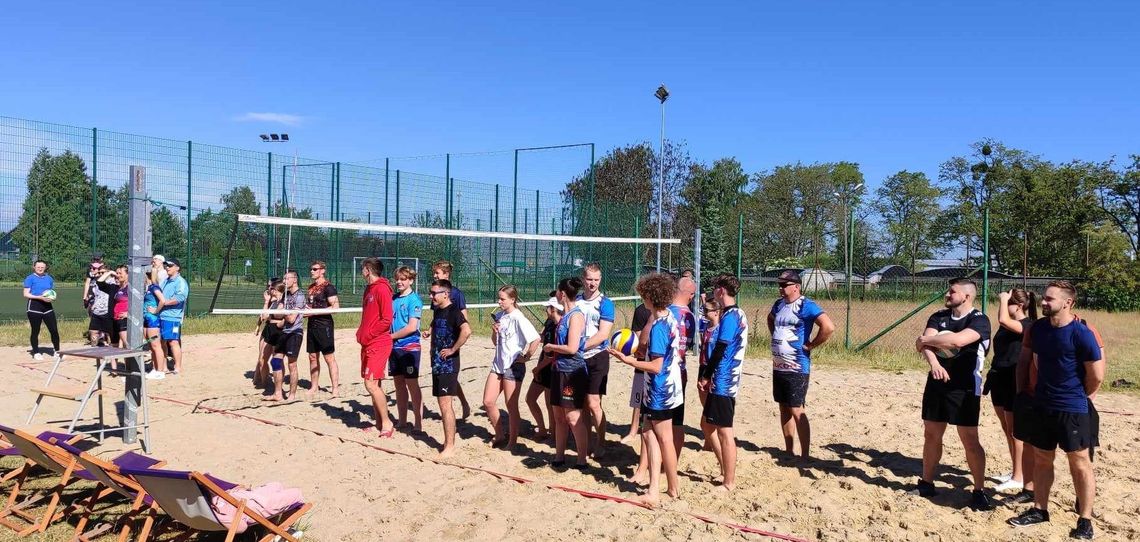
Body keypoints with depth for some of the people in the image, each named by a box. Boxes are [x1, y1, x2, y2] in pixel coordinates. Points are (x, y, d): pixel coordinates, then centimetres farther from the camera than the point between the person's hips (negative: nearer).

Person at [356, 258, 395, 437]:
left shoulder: (382, 288, -13)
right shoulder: (369, 289, 15)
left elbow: (387, 319, -18)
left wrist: (367, 335, -14)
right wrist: (360, 333, 8)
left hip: (378, 344, -9)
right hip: (367, 344, 9)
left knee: (371, 384, -13)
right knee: (374, 385, 11)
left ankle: (387, 423, -4)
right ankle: (379, 424, 17)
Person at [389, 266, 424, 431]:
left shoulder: (414, 299, -10)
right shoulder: (394, 298, 10)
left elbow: (412, 327, -17)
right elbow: (389, 321, 16)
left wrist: (391, 336, -10)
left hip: (409, 347, -7)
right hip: (394, 347, 7)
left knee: (412, 384, -2)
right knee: (399, 384, 12)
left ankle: (418, 424, 5)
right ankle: (402, 422, 23)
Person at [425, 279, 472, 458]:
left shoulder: (453, 311, -15)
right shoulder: (437, 311, 12)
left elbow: (466, 330, -33)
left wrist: (453, 349, -24)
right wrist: (429, 332, 12)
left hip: (448, 364, -9)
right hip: (437, 363, 9)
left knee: (445, 405, -7)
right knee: (443, 405, 14)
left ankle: (450, 447, -1)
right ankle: (448, 442, 24)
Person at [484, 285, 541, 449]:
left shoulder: (518, 318, -15)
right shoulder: (499, 316, 8)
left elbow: (536, 338, -24)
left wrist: (526, 357, -16)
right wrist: (494, 331, -2)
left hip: (513, 366, -8)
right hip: (498, 364, 8)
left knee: (511, 406, 2)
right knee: (488, 402, 7)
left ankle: (512, 442, 15)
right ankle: (499, 436, 25)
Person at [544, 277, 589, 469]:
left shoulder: (576, 315, -15)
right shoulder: (566, 315, 12)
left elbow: (572, 348, -20)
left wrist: (550, 347, -9)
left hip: (573, 371, -10)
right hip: (560, 370, 10)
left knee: (573, 417, -5)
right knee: (559, 415, 15)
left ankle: (582, 460, 4)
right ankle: (559, 457, 25)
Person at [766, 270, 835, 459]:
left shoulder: (806, 306, -15)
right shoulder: (779, 304, 10)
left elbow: (829, 327, -26)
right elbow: (770, 319, 33)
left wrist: (810, 345, -16)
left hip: (796, 368, -8)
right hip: (778, 366, 8)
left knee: (797, 411, -6)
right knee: (784, 408, 14)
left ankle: (804, 456, 1)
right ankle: (788, 451, 24)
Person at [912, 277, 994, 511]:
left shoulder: (979, 320, -11)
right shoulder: (938, 317, 6)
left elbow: (957, 340, -30)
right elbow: (926, 342, -10)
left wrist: (925, 340, -16)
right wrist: (934, 363, -30)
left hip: (965, 388, -5)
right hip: (936, 384, 6)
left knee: (970, 440, -1)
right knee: (931, 435, 12)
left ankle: (979, 491, 11)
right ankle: (926, 484, 24)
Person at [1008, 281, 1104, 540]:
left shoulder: (1081, 334, -17)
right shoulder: (1037, 328, 1)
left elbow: (1097, 375, -12)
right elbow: (1024, 360, 14)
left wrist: (1077, 397, 2)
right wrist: (1022, 392, 12)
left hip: (1072, 409, -6)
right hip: (1042, 405, 6)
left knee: (1079, 463, 3)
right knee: (1041, 459, 15)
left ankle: (1085, 520, 13)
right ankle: (1039, 509, 28)